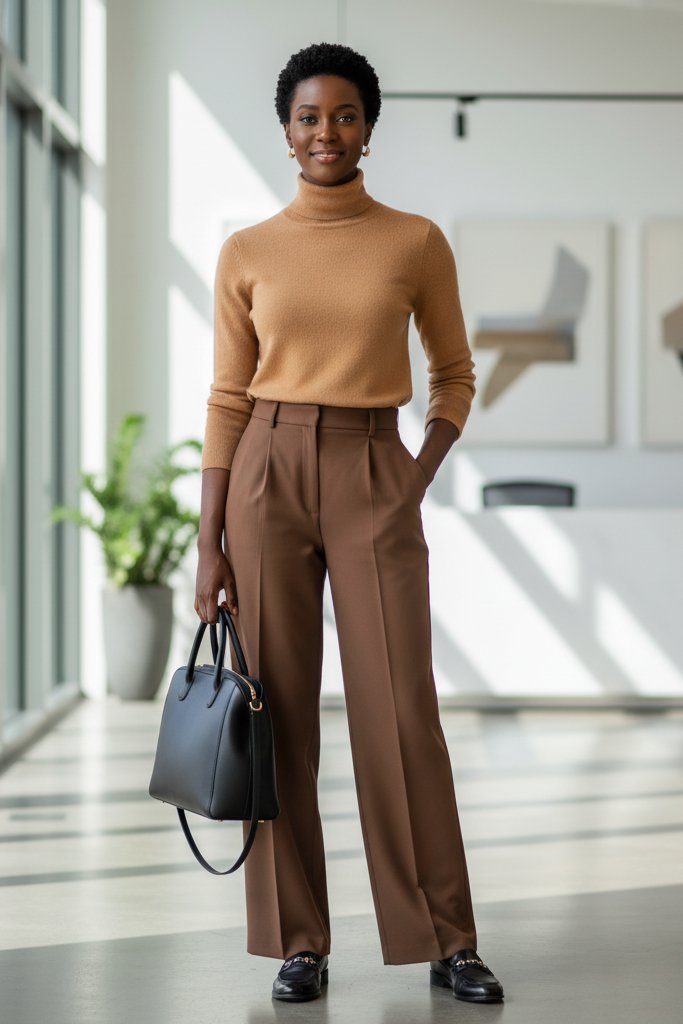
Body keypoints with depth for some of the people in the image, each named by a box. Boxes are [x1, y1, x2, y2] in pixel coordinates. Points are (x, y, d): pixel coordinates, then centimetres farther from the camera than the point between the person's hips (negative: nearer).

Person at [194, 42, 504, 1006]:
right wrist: (209, 544, 1)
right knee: (279, 711, 2)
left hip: (374, 480, -1)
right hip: (270, 473, 1)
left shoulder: (416, 242, 3)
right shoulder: (247, 253, 4)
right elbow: (228, 400, 6)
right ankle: (299, 942, 12)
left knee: (403, 711, -3)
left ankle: (446, 940, 8)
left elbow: (455, 374, 13)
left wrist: (421, 479, -2)